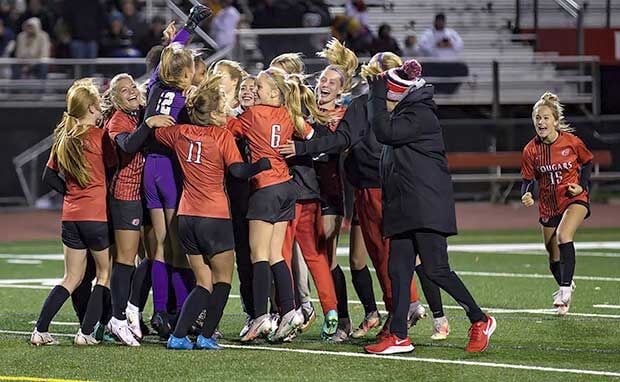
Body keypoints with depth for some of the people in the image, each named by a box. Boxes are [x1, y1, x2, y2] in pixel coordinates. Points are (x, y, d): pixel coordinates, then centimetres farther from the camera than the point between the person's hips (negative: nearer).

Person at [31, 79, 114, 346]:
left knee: (72, 278, 14)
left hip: (71, 216, 6)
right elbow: (113, 163, 1)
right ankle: (86, 332, 3)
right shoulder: (98, 136, -11)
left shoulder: (63, 137, 8)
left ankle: (40, 330, 5)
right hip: (97, 215, -6)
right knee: (105, 273, 10)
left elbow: (49, 176, 13)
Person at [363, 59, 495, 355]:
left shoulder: (421, 115, -12)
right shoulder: (403, 115, 20)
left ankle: (480, 322, 2)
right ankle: (398, 336, 2)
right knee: (398, 270, 3)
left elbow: (384, 132, -20)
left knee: (435, 270, -11)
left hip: (427, 206, -10)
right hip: (404, 208, 10)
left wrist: (377, 96, -12)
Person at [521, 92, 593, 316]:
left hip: (575, 199, -3)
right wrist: (526, 195, -22)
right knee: (554, 258, 11)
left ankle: (565, 288, -23)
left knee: (563, 236, -31)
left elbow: (587, 162, 5)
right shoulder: (531, 150, -10)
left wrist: (582, 185, -9)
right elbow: (528, 179, 0)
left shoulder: (571, 142, -13)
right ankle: (565, 288, 40)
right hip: (549, 206, 3)